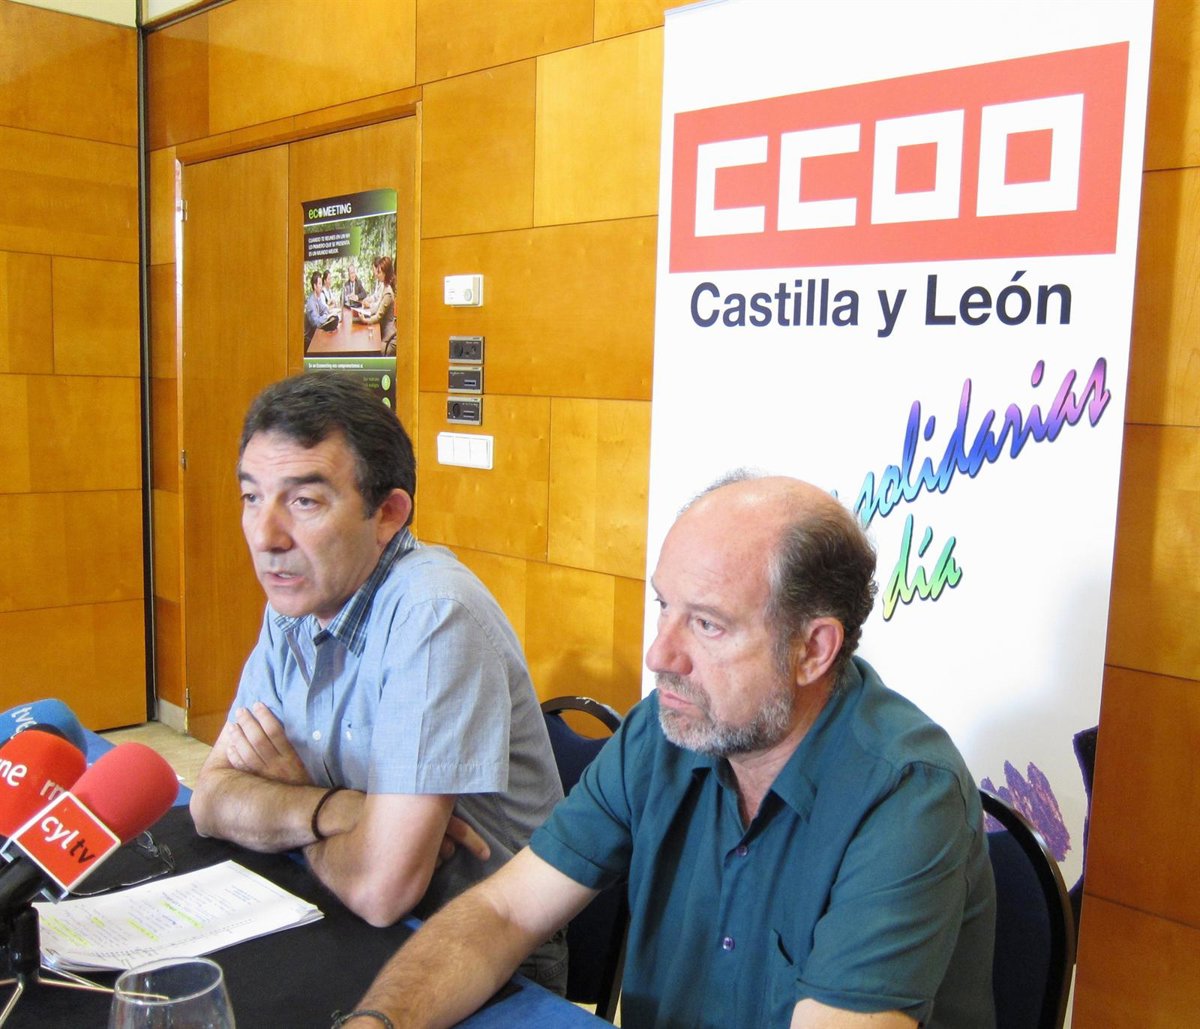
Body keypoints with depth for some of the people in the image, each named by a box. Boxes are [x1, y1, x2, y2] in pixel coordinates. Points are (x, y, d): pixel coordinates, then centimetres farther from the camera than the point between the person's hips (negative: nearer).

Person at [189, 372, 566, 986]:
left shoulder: (433, 614, -26)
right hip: (350, 929, 7)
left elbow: (380, 887, -28)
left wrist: (285, 795, -8)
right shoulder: (297, 603, 0)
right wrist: (330, 809, -20)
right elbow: (211, 800, 0)